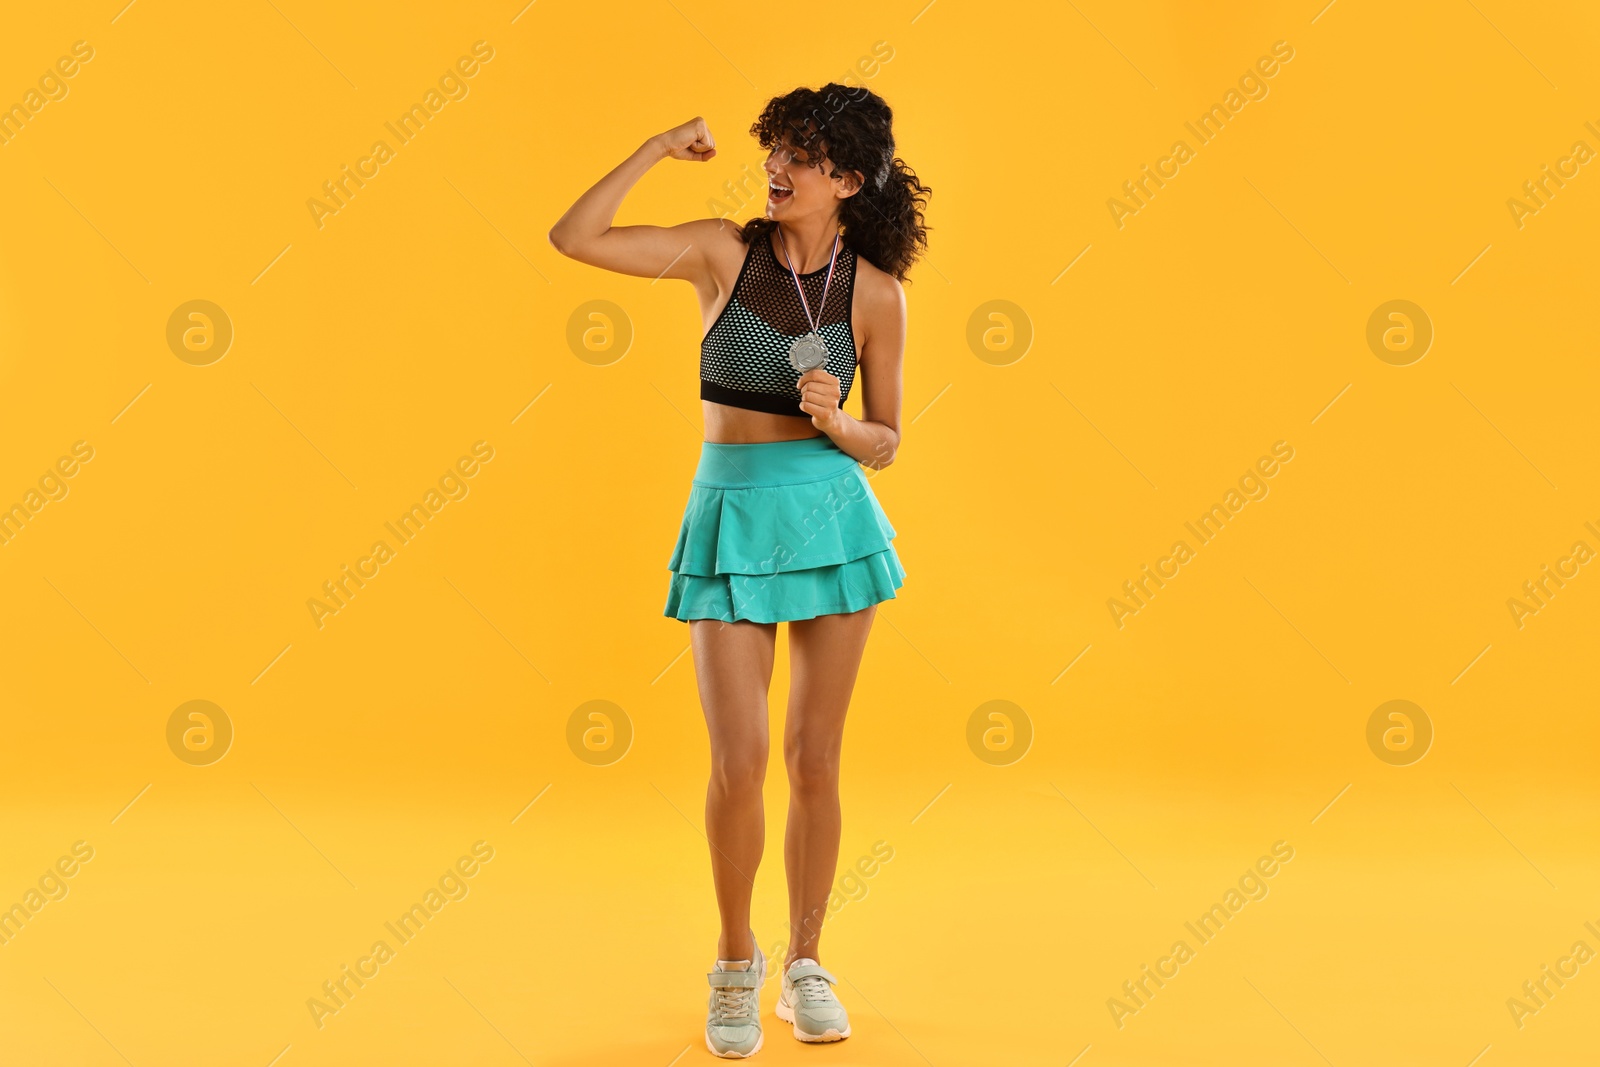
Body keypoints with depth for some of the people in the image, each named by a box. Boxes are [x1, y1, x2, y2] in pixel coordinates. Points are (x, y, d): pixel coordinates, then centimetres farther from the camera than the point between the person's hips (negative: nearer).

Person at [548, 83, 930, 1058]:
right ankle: (736, 961, 17)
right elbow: (573, 238, -11)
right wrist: (659, 149, -10)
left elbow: (884, 444, 5)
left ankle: (806, 966, 23)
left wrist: (835, 421, -15)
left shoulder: (875, 292, -1)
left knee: (816, 758, 6)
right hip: (733, 518, 0)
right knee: (740, 763, -6)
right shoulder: (725, 251, -2)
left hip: (835, 516, 1)